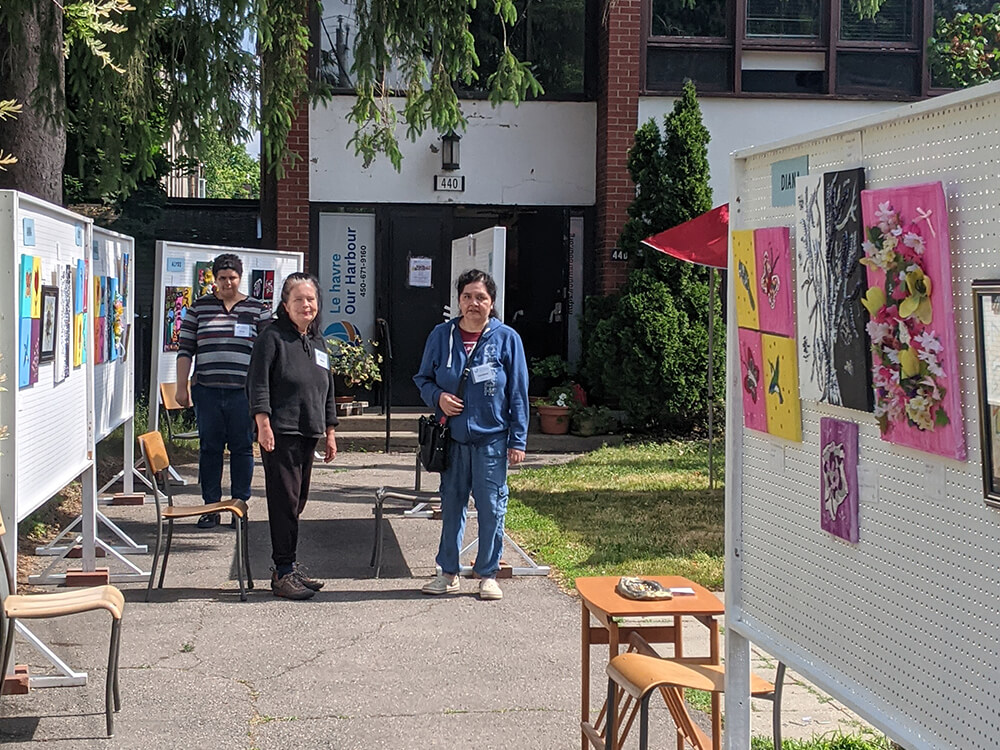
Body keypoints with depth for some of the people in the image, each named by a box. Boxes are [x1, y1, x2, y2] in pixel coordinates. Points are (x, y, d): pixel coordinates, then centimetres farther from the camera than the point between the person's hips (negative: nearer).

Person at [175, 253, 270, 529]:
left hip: (244, 391, -1)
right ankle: (211, 507, 13)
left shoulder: (258, 309, 7)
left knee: (242, 448, 3)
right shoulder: (199, 307, 9)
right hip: (207, 390, 1)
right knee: (209, 448, 5)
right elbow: (185, 349, 9)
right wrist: (182, 387, 3)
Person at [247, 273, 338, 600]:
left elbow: (327, 391, 23)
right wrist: (263, 424, -17)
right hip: (280, 434, -7)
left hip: (308, 435, 7)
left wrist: (330, 432, 20)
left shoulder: (318, 342, 18)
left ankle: (288, 567, 19)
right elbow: (258, 384, -10)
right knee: (285, 501, -7)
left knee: (298, 501, 10)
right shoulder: (273, 337, -4)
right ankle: (283, 573, -2)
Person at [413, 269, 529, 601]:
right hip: (452, 438, 2)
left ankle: (488, 574, 16)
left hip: (492, 439, -2)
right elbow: (423, 378, 13)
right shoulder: (441, 336, 3)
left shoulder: (506, 338, -2)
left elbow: (518, 394, -1)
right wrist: (438, 397, -9)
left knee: (491, 507, 3)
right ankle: (448, 573, 20)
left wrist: (518, 440, -4)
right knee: (451, 505, 10)